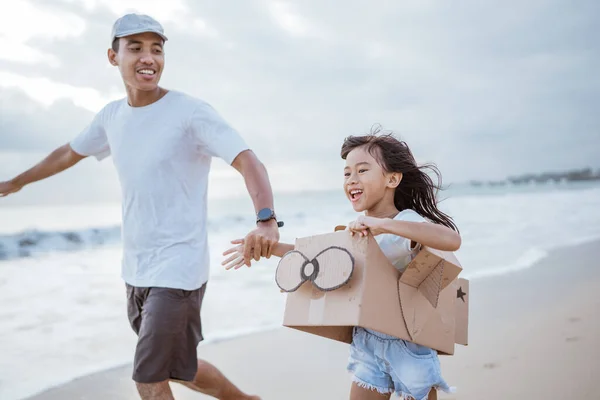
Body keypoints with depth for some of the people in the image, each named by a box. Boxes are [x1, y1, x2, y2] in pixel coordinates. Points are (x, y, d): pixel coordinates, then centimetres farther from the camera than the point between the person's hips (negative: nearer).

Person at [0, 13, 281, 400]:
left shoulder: (191, 112, -14)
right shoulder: (111, 116, 6)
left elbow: (249, 161, -24)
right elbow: (69, 153, 24)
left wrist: (266, 220, -43)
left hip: (178, 270, -7)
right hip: (135, 271, 7)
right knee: (177, 369, 19)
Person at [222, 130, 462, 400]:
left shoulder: (406, 222, -19)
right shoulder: (357, 230, 2)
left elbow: (452, 240, -39)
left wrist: (384, 225, -44)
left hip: (408, 344, -6)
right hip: (367, 341, 6)